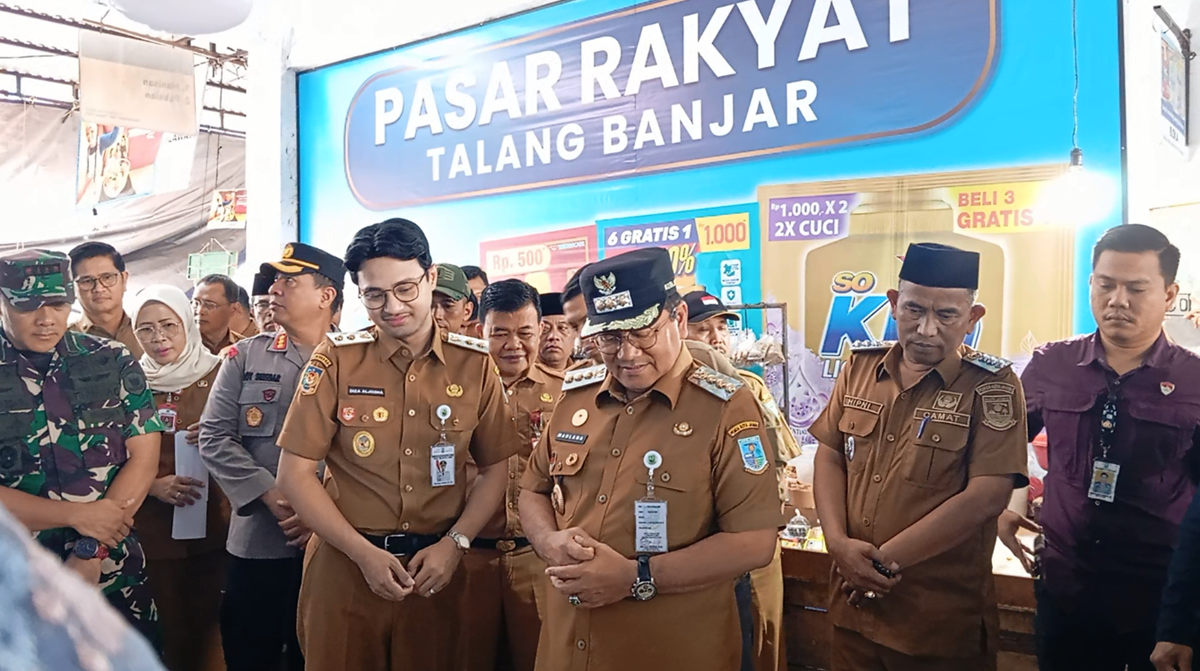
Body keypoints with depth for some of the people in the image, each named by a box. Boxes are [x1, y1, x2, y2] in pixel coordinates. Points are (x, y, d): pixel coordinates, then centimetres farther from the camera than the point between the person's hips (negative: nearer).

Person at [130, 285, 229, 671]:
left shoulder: (218, 375, -1)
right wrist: (154, 485, -12)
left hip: (214, 527, -1)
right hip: (153, 532, 1)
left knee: (208, 626, 5)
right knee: (170, 631, 10)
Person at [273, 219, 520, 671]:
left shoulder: (474, 363, -2)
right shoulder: (335, 361, -6)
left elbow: (495, 469, 4)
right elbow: (294, 474, -6)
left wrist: (454, 544, -9)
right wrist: (364, 553, -12)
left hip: (436, 567, 1)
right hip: (345, 563, -1)